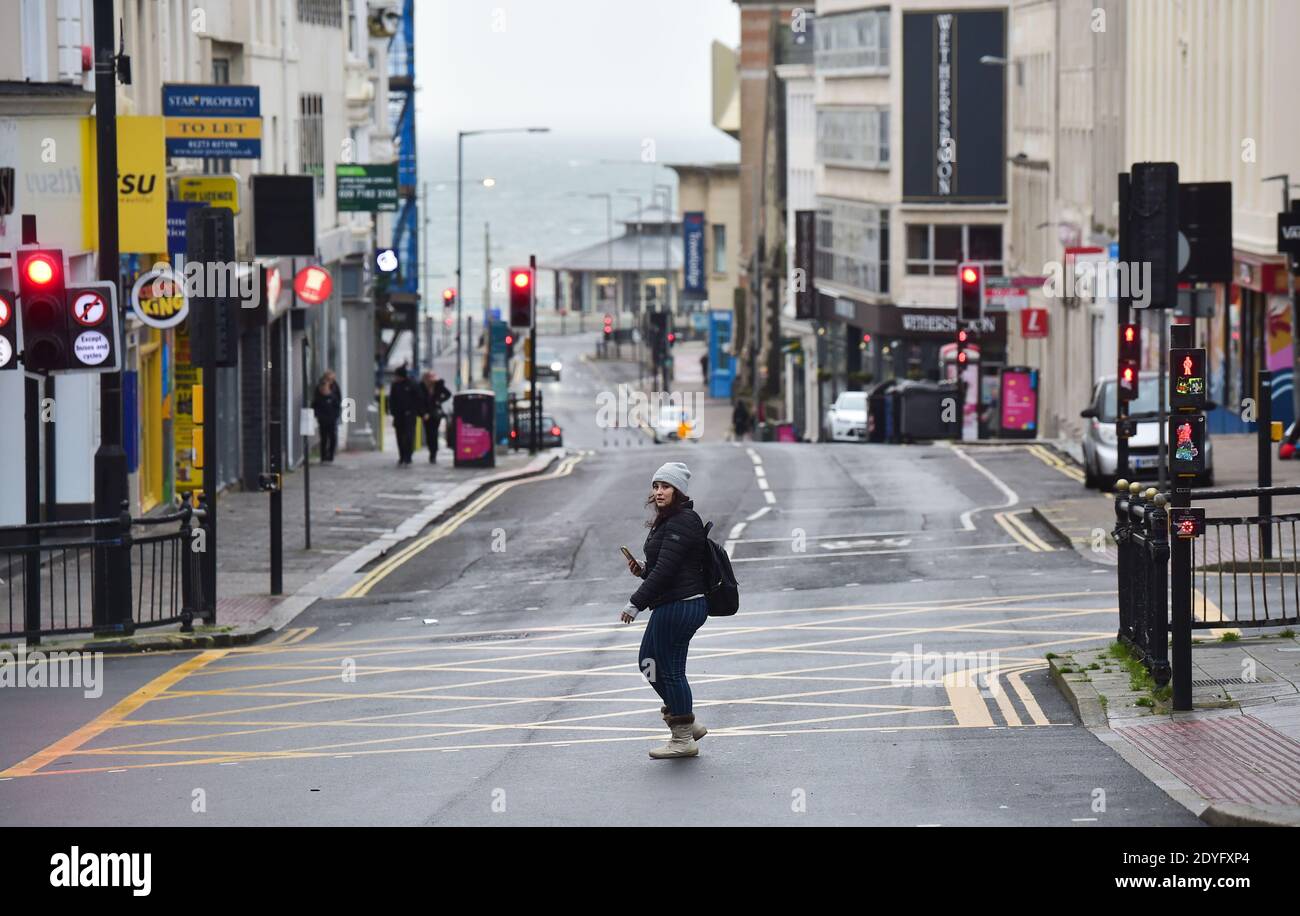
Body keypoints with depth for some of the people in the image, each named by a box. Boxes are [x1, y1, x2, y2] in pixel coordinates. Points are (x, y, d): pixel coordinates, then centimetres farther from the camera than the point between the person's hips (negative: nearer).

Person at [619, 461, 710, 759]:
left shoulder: (682, 522, -17)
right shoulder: (668, 521, 16)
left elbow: (666, 569, -22)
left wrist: (636, 602, -20)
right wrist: (642, 570, 4)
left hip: (679, 607, -11)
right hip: (671, 605, 11)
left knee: (670, 670, -2)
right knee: (649, 663, 18)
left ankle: (683, 740, 9)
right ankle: (688, 724, 26)